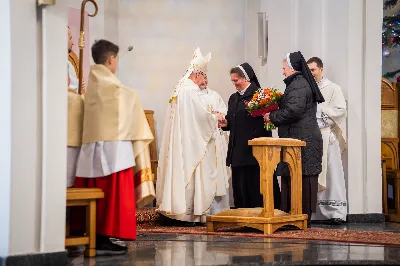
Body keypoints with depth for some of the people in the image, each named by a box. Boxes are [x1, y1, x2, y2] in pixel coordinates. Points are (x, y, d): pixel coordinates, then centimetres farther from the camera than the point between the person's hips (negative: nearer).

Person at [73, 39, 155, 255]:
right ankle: (103, 240, -9)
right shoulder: (117, 89, -9)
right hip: (113, 147, -7)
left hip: (91, 147, 7)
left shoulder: (91, 87, 12)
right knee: (113, 195, -5)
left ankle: (93, 238, 9)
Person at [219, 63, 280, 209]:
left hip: (254, 151, -7)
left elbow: (264, 121, -11)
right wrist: (225, 124, 1)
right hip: (237, 151, 7)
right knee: (240, 188, 7)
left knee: (255, 187, -4)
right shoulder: (233, 98, 17)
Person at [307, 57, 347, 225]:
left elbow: (340, 110, -4)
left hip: (327, 137, -3)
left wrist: (320, 109, -8)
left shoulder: (332, 89, 5)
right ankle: (311, 211, 3)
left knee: (331, 173, -5)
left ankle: (336, 212, -4)